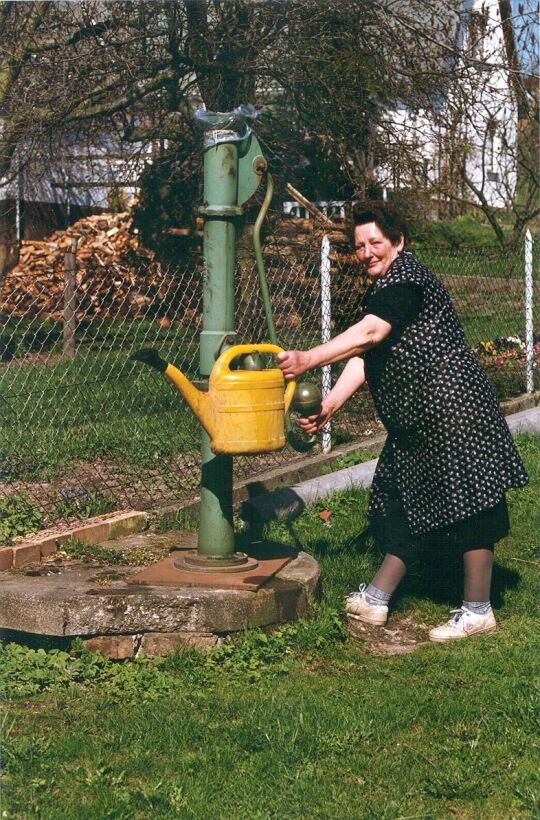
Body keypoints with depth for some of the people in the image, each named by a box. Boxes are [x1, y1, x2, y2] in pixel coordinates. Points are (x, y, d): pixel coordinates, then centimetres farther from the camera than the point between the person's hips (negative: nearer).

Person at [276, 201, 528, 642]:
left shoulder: (405, 276, -13)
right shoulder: (379, 292, 18)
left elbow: (369, 334, -27)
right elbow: (362, 357, 11)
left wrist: (306, 360, -29)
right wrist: (328, 406, -1)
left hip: (453, 407, -11)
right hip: (416, 422, 11)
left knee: (467, 503, -3)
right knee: (400, 503, 12)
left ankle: (478, 610, 4)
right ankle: (376, 598, 19)